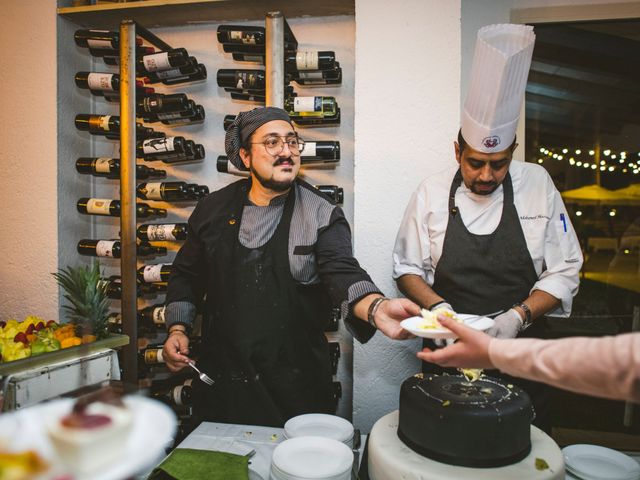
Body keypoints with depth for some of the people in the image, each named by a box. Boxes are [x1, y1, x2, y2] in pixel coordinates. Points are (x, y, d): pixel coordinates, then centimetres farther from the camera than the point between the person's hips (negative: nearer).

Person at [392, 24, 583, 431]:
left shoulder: (537, 185, -3)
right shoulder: (432, 193, -5)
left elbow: (564, 272, -1)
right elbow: (407, 267, 1)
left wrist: (518, 316, -15)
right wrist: (438, 307, -16)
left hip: (519, 349, 1)